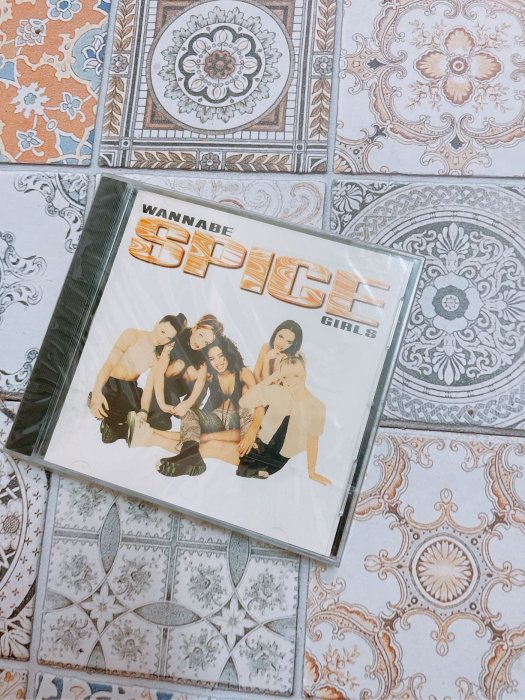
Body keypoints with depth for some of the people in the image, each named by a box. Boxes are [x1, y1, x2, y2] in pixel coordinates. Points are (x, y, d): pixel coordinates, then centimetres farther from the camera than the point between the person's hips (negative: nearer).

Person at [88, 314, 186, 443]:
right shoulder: (132, 335, -14)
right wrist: (97, 391, -36)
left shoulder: (160, 357, -1)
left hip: (130, 388, 5)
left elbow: (149, 387, -9)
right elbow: (109, 363, -22)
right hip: (110, 384, -5)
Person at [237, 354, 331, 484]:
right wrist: (269, 379, -12)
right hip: (259, 444, 2)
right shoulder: (274, 391, -8)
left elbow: (312, 440, -2)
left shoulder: (317, 407, -12)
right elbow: (243, 402, -10)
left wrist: (312, 472, 6)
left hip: (278, 458, -2)